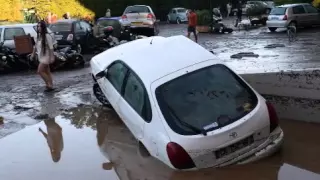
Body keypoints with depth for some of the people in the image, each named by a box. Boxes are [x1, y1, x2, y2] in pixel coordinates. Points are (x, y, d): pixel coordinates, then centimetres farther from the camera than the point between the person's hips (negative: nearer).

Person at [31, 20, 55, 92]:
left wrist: (52, 57, -21)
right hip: (41, 56, 8)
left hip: (46, 56, -8)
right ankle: (50, 86, 18)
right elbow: (36, 45, 18)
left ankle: (49, 85, 2)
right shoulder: (38, 35, 8)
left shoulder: (47, 36, -17)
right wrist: (33, 54, 21)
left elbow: (51, 47, -19)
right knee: (47, 72, 11)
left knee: (40, 71, -9)